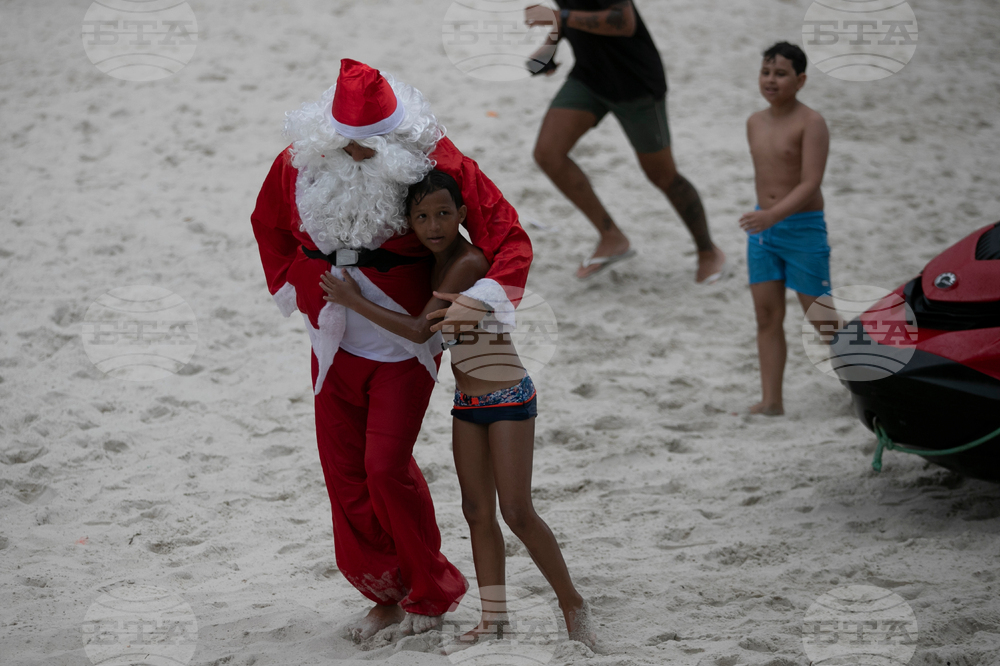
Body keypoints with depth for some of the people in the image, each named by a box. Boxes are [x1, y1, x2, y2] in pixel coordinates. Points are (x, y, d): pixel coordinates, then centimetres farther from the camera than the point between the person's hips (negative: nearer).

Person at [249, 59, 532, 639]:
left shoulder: (434, 161, -19)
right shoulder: (299, 163, -8)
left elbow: (508, 236, -16)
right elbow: (270, 226, 16)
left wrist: (486, 297, -32)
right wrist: (291, 288, 10)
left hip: (405, 347, -4)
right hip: (336, 346, 4)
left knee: (387, 466, -11)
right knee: (345, 473, 6)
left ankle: (431, 592, 10)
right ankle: (388, 594, 23)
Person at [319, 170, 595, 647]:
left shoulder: (469, 263, -21)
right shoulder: (437, 262, 5)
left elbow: (420, 330, -21)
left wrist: (355, 302, -14)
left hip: (508, 397, -8)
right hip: (468, 401, 8)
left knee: (517, 512, -10)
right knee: (477, 512, 6)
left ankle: (572, 604, 2)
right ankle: (494, 619, 10)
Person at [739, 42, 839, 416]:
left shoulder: (811, 123, -14)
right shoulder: (755, 123, 7)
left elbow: (811, 182, -22)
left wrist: (773, 215, -33)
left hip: (803, 229, -6)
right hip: (763, 230, 6)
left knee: (820, 317, 0)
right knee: (767, 316, 3)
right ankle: (770, 402, 5)